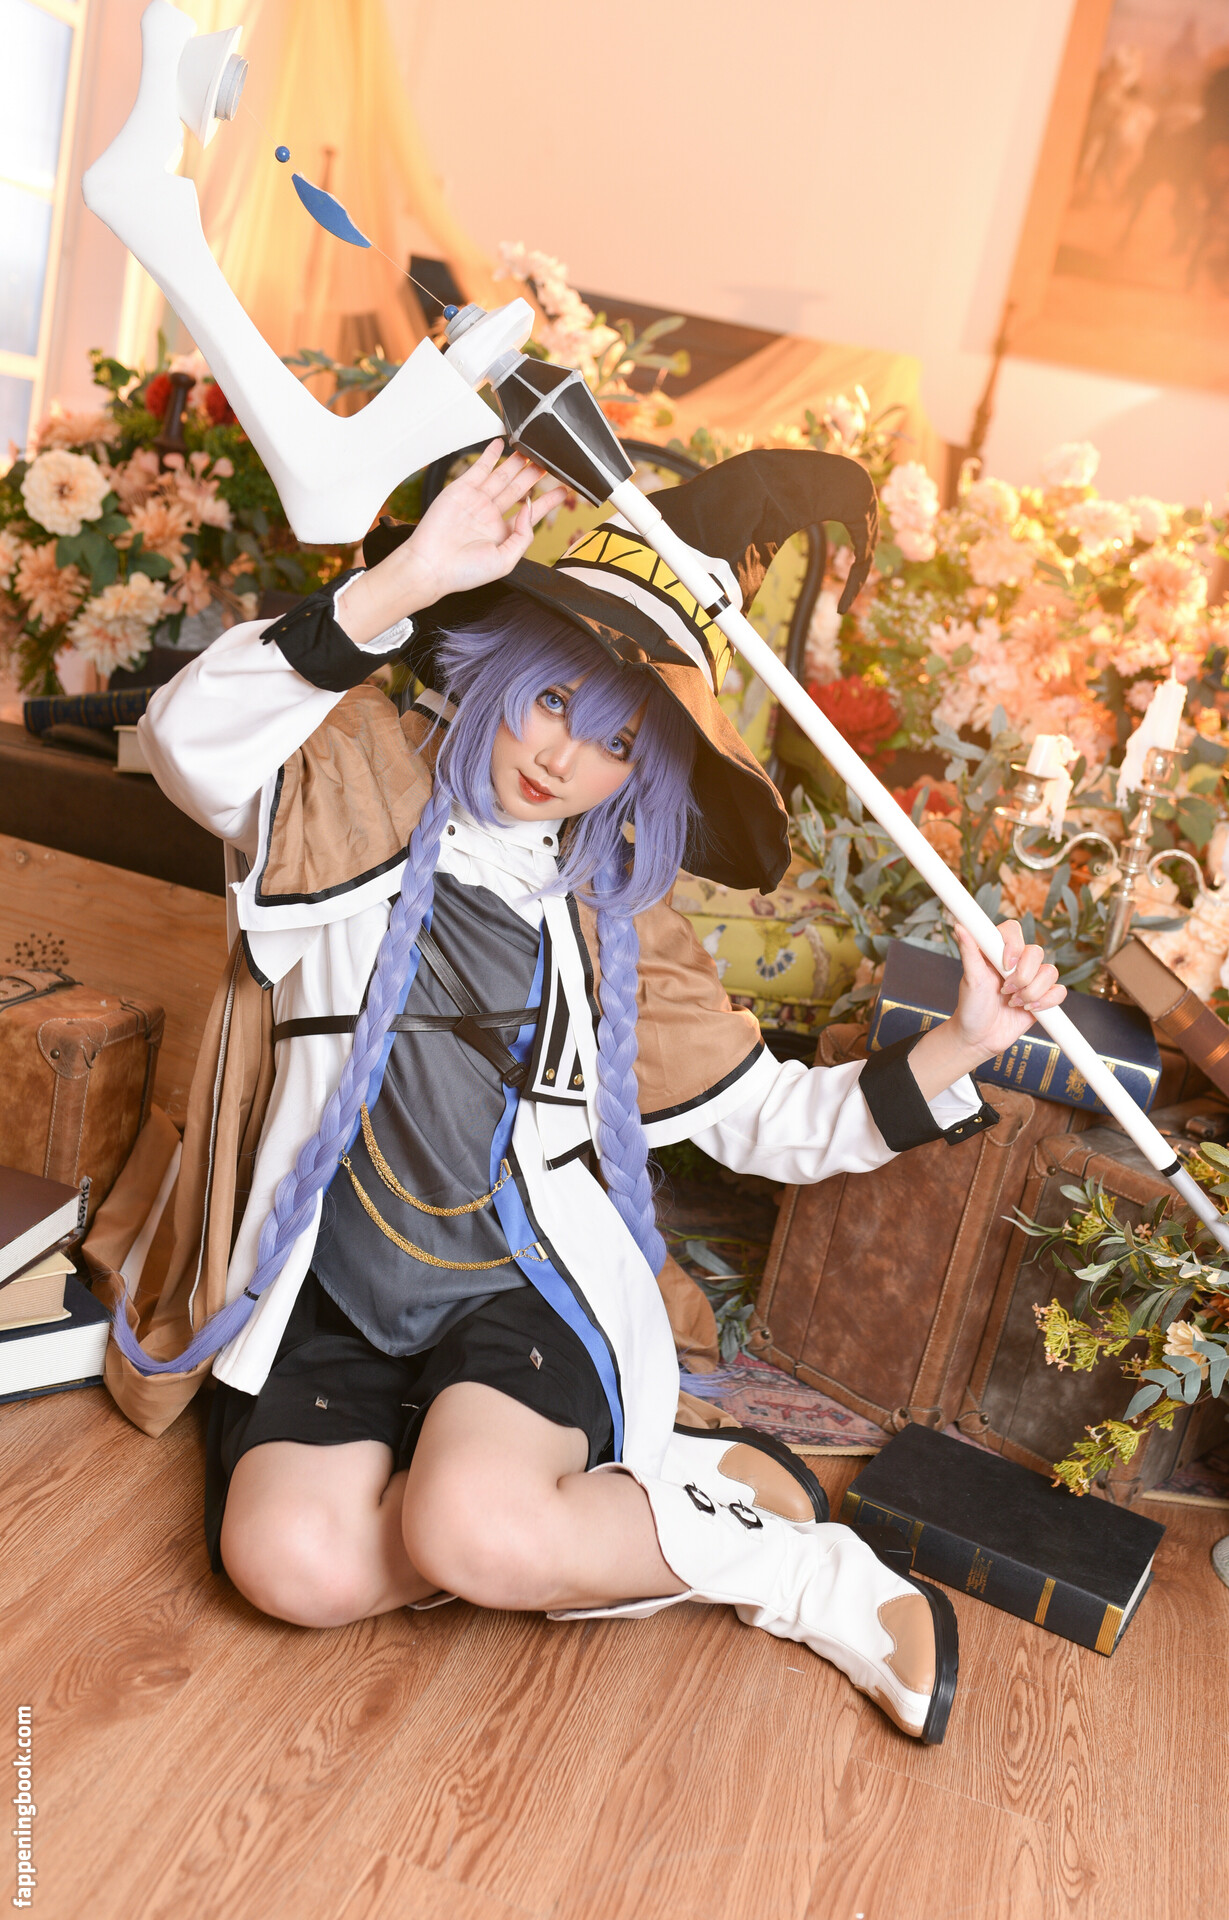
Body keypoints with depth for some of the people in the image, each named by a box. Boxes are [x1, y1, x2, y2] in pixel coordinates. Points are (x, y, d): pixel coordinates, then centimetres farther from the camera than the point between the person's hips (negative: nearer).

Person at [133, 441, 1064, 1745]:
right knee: (295, 1562, -25)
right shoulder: (364, 796, -1)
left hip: (524, 1292, 0)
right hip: (330, 1295, 1)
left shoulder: (615, 925, 6)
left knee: (473, 1532, -29)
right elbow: (190, 739, -22)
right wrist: (401, 585, -30)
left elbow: (770, 1118, 6)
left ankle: (741, 1502, -3)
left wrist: (959, 1047, -9)